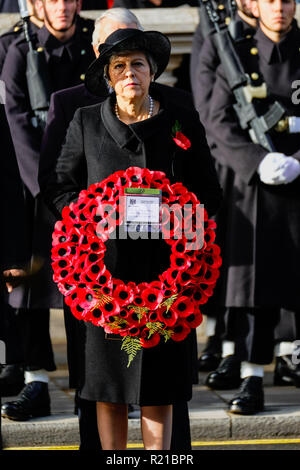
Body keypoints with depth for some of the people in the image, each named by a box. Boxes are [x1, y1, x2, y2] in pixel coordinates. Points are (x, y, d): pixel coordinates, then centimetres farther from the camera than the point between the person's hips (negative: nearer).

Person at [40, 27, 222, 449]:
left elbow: (209, 194, 8)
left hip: (163, 267, 0)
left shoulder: (181, 122, 5)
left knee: (158, 388, 1)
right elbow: (58, 188, 10)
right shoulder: (86, 122, 6)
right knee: (107, 385, 3)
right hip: (104, 265, 0)